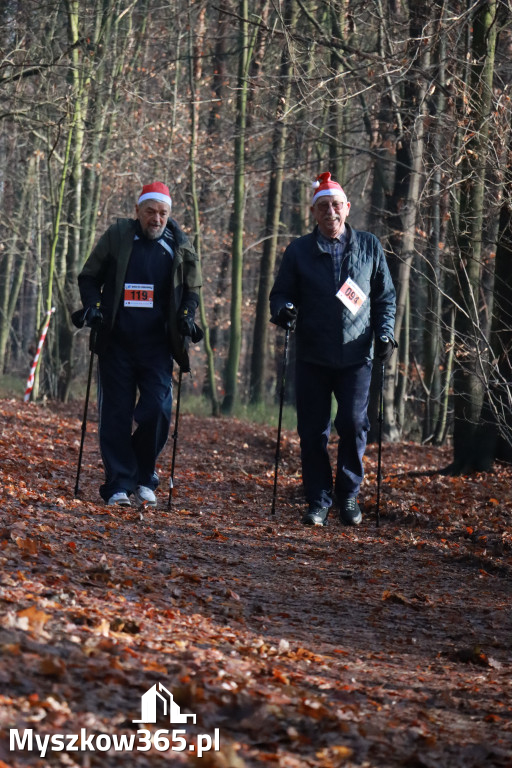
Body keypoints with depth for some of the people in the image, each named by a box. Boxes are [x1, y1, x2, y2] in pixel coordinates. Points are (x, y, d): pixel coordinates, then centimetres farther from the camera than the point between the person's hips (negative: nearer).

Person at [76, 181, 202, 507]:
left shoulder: (180, 246, 5)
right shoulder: (117, 236, 2)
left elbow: (192, 290, 17)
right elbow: (89, 277, 11)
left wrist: (187, 316, 0)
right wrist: (92, 305, -6)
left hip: (157, 345, 0)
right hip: (116, 343, 0)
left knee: (157, 409, -10)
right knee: (116, 414, -1)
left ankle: (145, 478, 10)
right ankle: (119, 486, 4)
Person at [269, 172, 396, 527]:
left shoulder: (369, 246, 9)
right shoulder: (299, 251, 6)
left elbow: (386, 296, 15)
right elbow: (281, 293, 9)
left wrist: (384, 333, 1)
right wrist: (283, 310, -13)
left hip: (356, 355, 0)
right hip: (313, 356, 0)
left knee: (354, 424, -8)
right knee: (313, 431, 0)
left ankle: (349, 495, 9)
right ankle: (318, 501, 10)